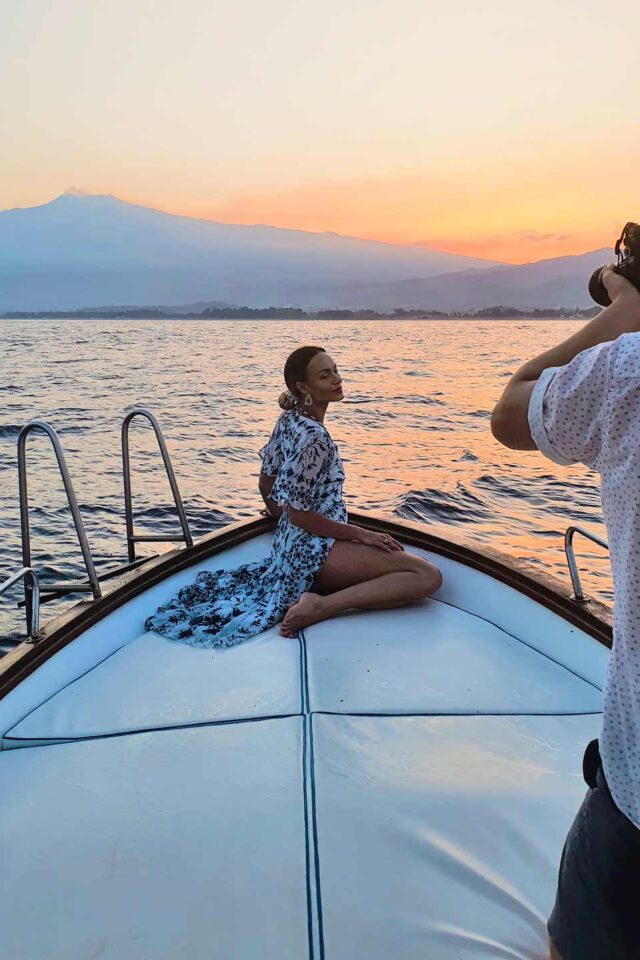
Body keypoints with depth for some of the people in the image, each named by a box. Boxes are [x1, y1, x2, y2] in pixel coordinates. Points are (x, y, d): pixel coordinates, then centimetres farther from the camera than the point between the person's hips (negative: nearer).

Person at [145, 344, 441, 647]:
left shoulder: (289, 418, 4)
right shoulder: (313, 436, -23)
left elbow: (266, 485, 14)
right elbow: (299, 514, -21)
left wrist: (281, 519, 30)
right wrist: (361, 534, -14)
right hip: (314, 550, -10)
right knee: (428, 576, -13)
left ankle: (318, 597, 9)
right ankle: (321, 606, -17)